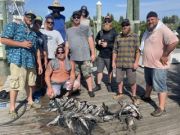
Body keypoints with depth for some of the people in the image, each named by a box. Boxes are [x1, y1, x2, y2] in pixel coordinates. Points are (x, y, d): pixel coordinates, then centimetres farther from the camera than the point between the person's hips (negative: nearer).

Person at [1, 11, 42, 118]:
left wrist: (39, 63, 16)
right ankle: (12, 108, 8)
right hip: (18, 60, -6)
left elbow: (36, 49, 23)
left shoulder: (33, 33, 20)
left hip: (31, 61, 6)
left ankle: (30, 101, 31)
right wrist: (21, 44, -14)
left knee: (31, 82, 13)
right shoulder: (13, 26, 3)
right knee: (16, 84, -5)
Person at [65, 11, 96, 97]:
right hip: (73, 57, 3)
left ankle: (90, 90, 8)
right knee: (75, 75, 9)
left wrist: (93, 53, -3)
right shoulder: (68, 31, 14)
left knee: (87, 74, -1)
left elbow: (90, 41, 3)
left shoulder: (86, 28, 7)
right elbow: (67, 45, 14)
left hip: (85, 56, -3)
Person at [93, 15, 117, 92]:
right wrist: (98, 41, 2)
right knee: (99, 70, 7)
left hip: (109, 56, -4)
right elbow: (96, 39, 25)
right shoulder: (100, 32, 8)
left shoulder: (114, 32, -8)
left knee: (110, 71, 10)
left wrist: (107, 44, -21)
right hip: (101, 55, 4)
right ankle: (98, 85, 19)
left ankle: (109, 85, 27)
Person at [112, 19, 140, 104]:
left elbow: (138, 51, -5)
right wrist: (113, 61, 6)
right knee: (119, 79, 13)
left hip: (131, 64, -3)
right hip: (119, 63, 3)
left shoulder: (135, 36, -1)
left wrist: (136, 62, -12)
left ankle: (134, 96, 20)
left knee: (132, 81, 4)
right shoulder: (118, 37, 8)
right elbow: (115, 51, 10)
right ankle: (120, 93, 32)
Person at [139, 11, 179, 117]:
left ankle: (161, 108, 7)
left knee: (160, 86, -2)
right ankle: (147, 96, 46)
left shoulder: (162, 29, -18)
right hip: (148, 63, 9)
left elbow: (174, 41, -30)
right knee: (149, 82, 25)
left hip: (159, 64, -9)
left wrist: (164, 56, -25)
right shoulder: (148, 31, 11)